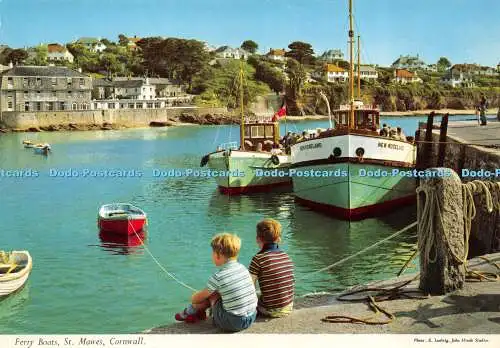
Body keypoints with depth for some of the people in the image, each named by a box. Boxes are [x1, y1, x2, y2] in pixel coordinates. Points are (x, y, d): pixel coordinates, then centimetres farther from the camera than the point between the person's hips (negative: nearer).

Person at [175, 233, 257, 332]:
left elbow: (197, 298, 0)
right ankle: (199, 312, 34)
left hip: (232, 323, -6)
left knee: (211, 293, 12)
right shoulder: (242, 268, 3)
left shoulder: (218, 277, -14)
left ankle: (191, 311, 34)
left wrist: (193, 299, 24)